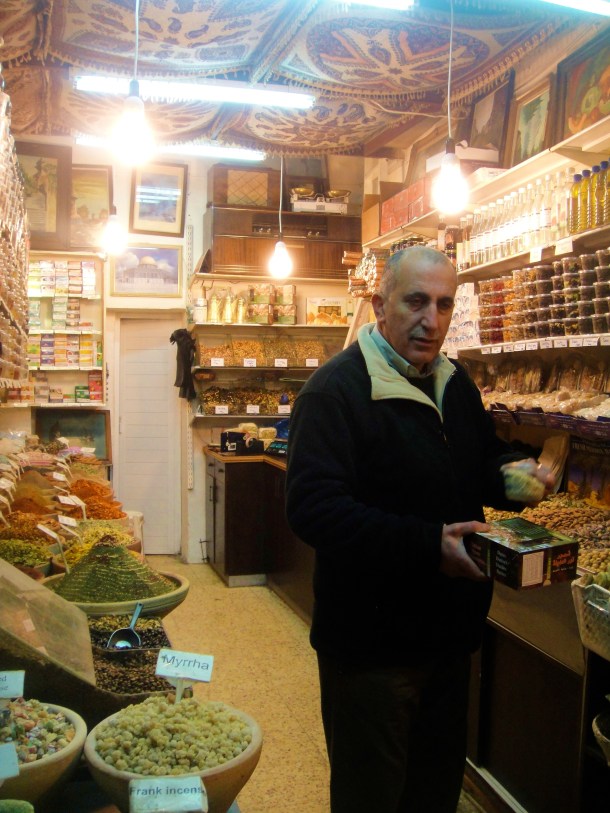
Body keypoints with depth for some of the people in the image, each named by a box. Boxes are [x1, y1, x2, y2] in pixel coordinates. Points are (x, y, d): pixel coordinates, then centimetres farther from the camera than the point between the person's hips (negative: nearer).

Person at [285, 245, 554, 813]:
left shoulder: (455, 385, 7)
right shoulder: (337, 390, -19)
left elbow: (481, 461, 20)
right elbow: (312, 508, -28)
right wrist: (427, 545, -33)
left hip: (449, 632, 7)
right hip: (371, 636, -7)